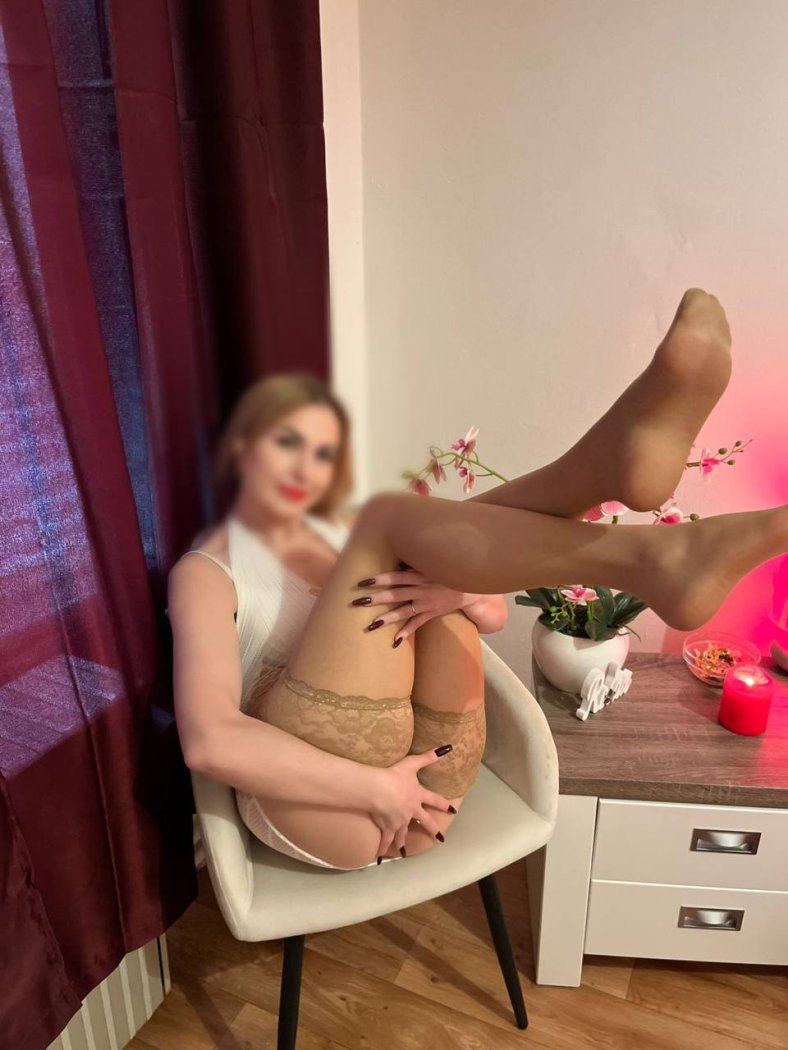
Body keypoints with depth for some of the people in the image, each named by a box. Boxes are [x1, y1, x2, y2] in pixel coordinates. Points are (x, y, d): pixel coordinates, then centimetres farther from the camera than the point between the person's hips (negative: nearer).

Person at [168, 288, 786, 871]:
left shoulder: (341, 538, 23)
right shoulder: (204, 572, 7)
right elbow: (209, 740, -11)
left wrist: (448, 587, -12)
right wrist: (373, 789, -17)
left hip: (420, 789, 5)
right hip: (319, 808, -4)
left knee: (433, 544, -15)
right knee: (391, 518, -20)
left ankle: (613, 463, -44)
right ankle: (651, 558, -41)